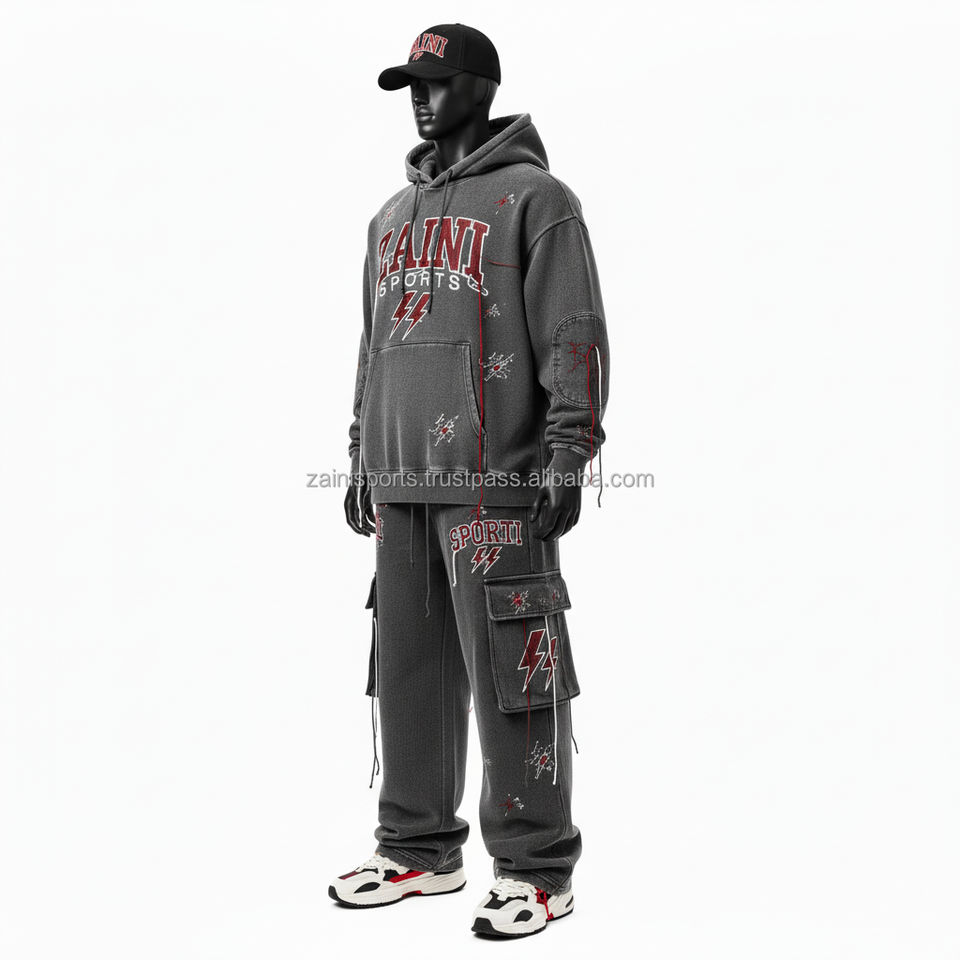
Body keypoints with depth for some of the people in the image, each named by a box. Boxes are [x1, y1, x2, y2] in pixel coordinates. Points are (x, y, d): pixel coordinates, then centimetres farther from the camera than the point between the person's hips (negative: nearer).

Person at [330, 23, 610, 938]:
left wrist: (566, 459, -14)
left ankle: (535, 868, 6)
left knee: (510, 675, -5)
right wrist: (363, 462, 21)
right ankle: (419, 849, 22)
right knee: (408, 670, 9)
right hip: (402, 484, 7)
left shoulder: (535, 197, 1)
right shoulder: (393, 215, 22)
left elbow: (575, 337, -6)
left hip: (496, 484, -7)